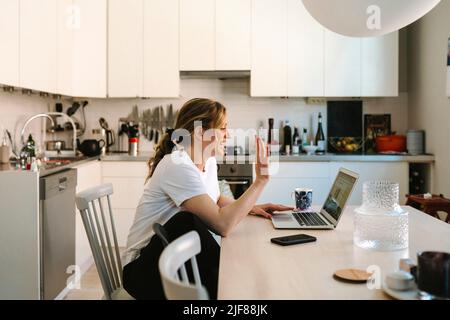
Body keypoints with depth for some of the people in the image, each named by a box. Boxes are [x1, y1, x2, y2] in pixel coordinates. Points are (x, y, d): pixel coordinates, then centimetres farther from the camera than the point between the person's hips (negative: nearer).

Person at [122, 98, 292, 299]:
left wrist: (250, 207, 6)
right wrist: (261, 180, -26)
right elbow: (223, 224, -33)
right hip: (145, 267, -6)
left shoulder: (208, 161, 4)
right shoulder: (178, 167, -23)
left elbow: (216, 201, 24)